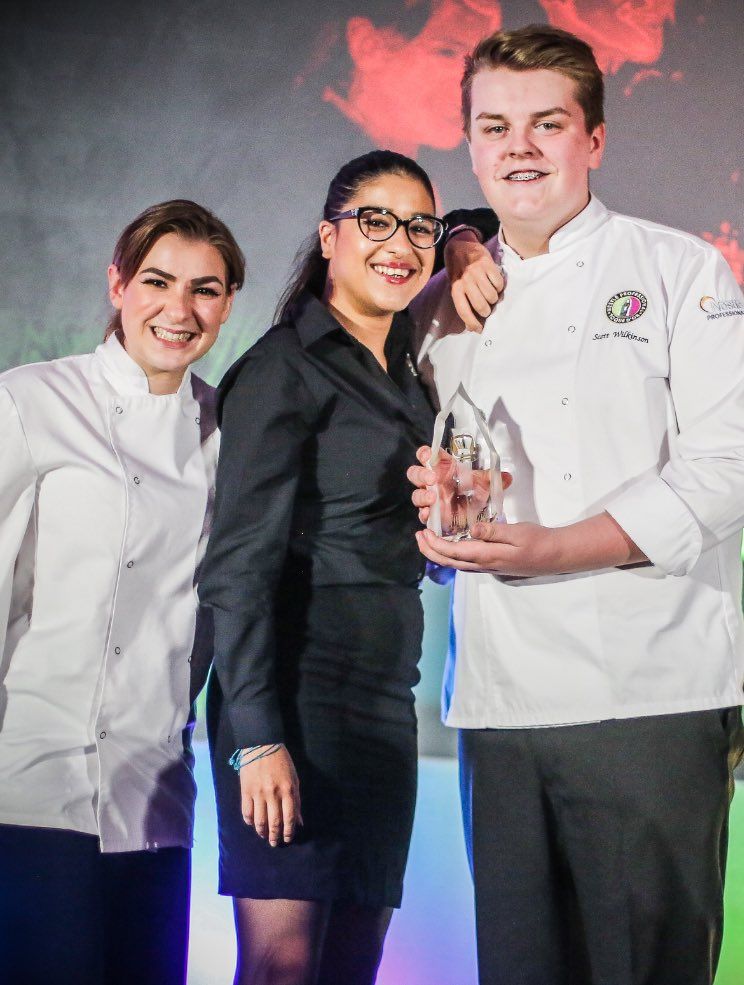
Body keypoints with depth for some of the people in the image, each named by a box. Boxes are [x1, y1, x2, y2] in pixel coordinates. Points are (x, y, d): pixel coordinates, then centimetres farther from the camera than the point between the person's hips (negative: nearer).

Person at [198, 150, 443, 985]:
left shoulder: (403, 374, 17)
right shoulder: (284, 369, -5)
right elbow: (239, 564, -11)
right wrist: (258, 738, -19)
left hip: (385, 695, 7)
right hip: (299, 687, -7)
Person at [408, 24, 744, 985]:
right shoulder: (443, 308, 17)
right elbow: (425, 473, 24)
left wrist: (557, 548, -18)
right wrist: (429, 500, -2)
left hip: (648, 690, -4)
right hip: (498, 694, 4)